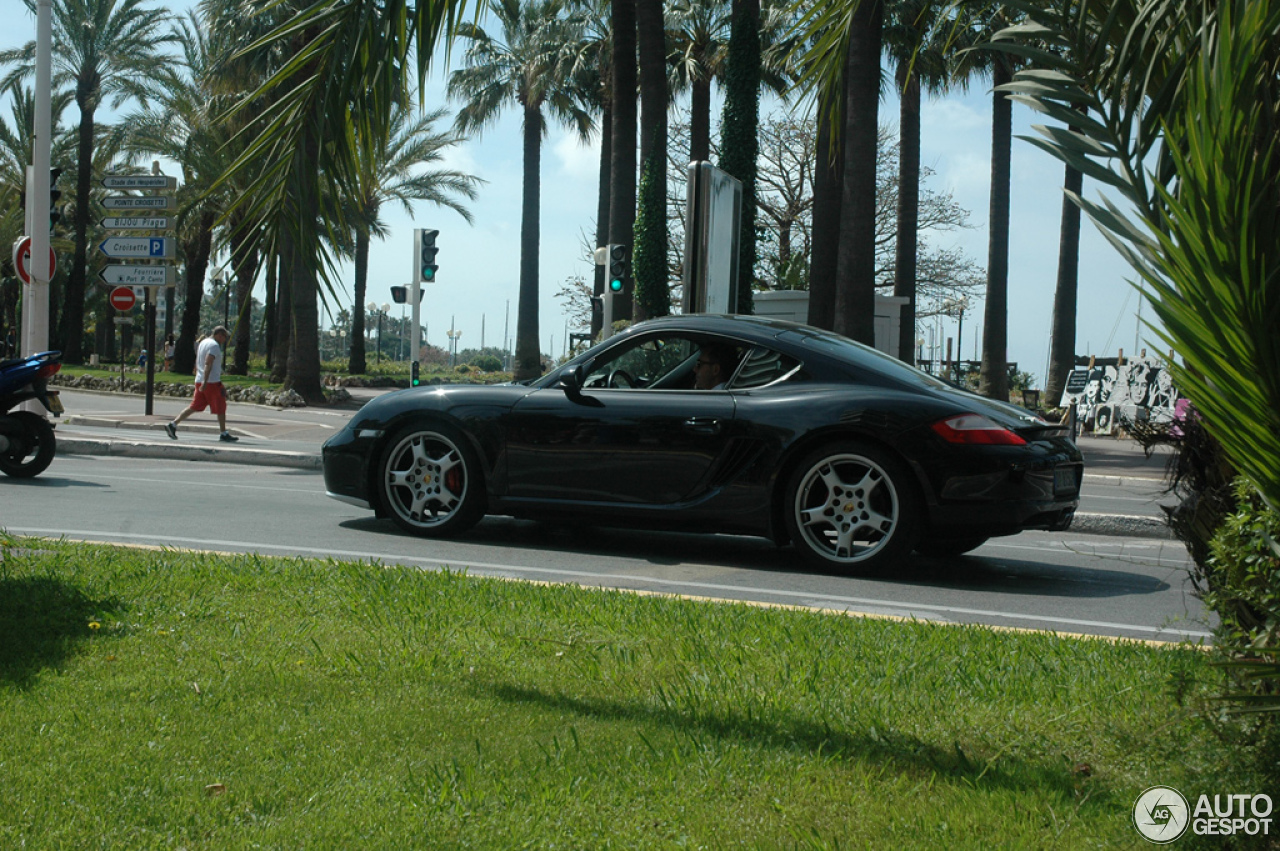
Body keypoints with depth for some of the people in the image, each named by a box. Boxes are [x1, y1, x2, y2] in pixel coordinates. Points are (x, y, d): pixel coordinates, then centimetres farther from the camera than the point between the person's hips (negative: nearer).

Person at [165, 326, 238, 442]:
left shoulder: (203, 342, 17)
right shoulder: (214, 345, -12)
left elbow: (197, 363, 22)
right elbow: (208, 364, -22)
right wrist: (205, 382, -27)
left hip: (200, 381, 9)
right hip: (212, 382, -9)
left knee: (194, 407, 8)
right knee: (221, 408, 1)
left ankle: (173, 424, 2)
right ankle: (224, 434, 6)